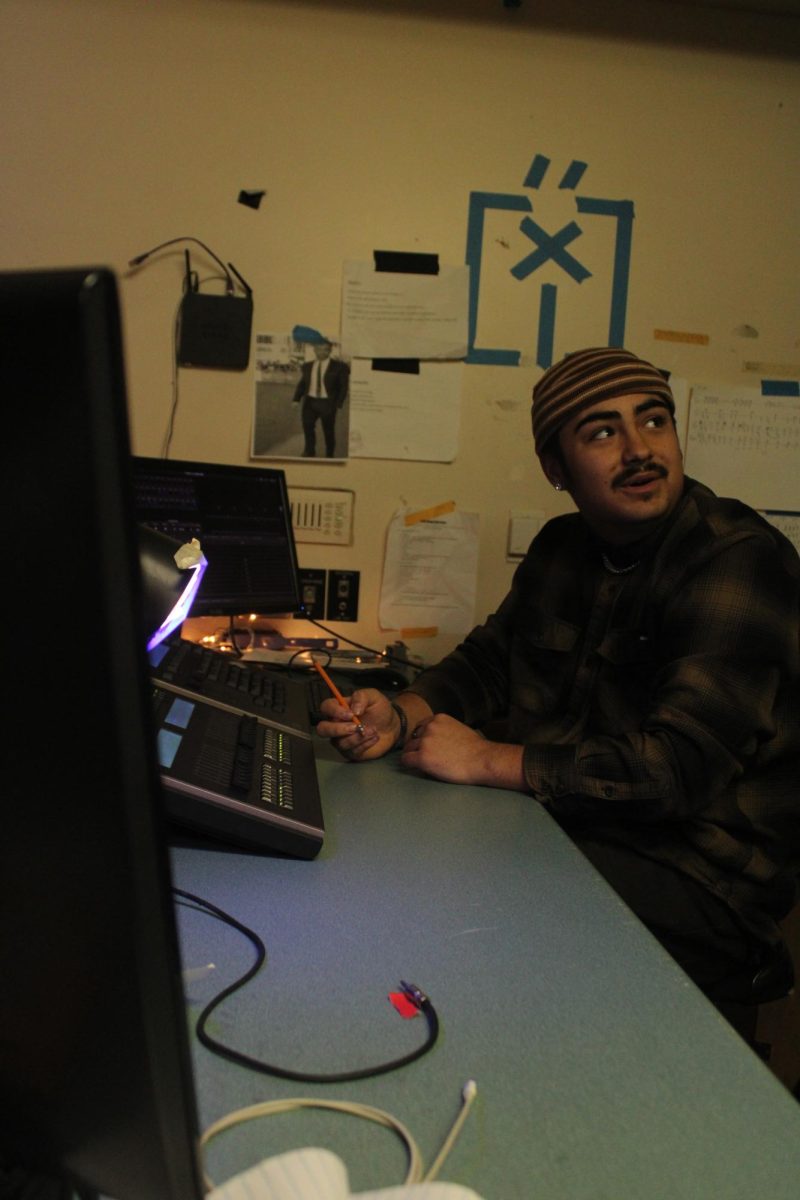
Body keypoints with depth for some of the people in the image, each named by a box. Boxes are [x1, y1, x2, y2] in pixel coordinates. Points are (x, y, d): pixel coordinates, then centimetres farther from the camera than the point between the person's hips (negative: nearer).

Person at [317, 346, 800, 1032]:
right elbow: (488, 660, 13)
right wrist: (400, 717, -8)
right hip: (557, 824, 7)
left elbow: (677, 765, -26)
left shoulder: (741, 564, -18)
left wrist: (489, 760, -22)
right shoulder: (563, 547, 8)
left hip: (696, 878, -7)